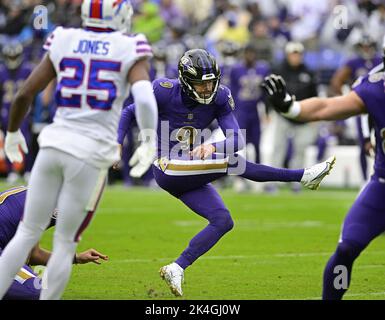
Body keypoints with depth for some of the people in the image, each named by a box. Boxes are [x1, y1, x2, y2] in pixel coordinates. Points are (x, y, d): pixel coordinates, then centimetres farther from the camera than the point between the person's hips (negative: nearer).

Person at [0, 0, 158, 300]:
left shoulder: (63, 45, 7)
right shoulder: (130, 52, -1)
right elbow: (144, 97, -20)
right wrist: (149, 142, -6)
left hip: (54, 145, 3)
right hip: (91, 154, -3)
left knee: (27, 233, 12)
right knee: (65, 242, 8)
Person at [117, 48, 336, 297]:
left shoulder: (219, 98, -3)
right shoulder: (165, 91, -13)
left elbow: (237, 140, -11)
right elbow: (129, 113, 3)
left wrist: (213, 147, -32)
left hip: (192, 176, 6)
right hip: (167, 169, -6)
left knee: (223, 221, -6)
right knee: (234, 164, -22)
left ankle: (177, 269, -8)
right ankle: (303, 176, -19)